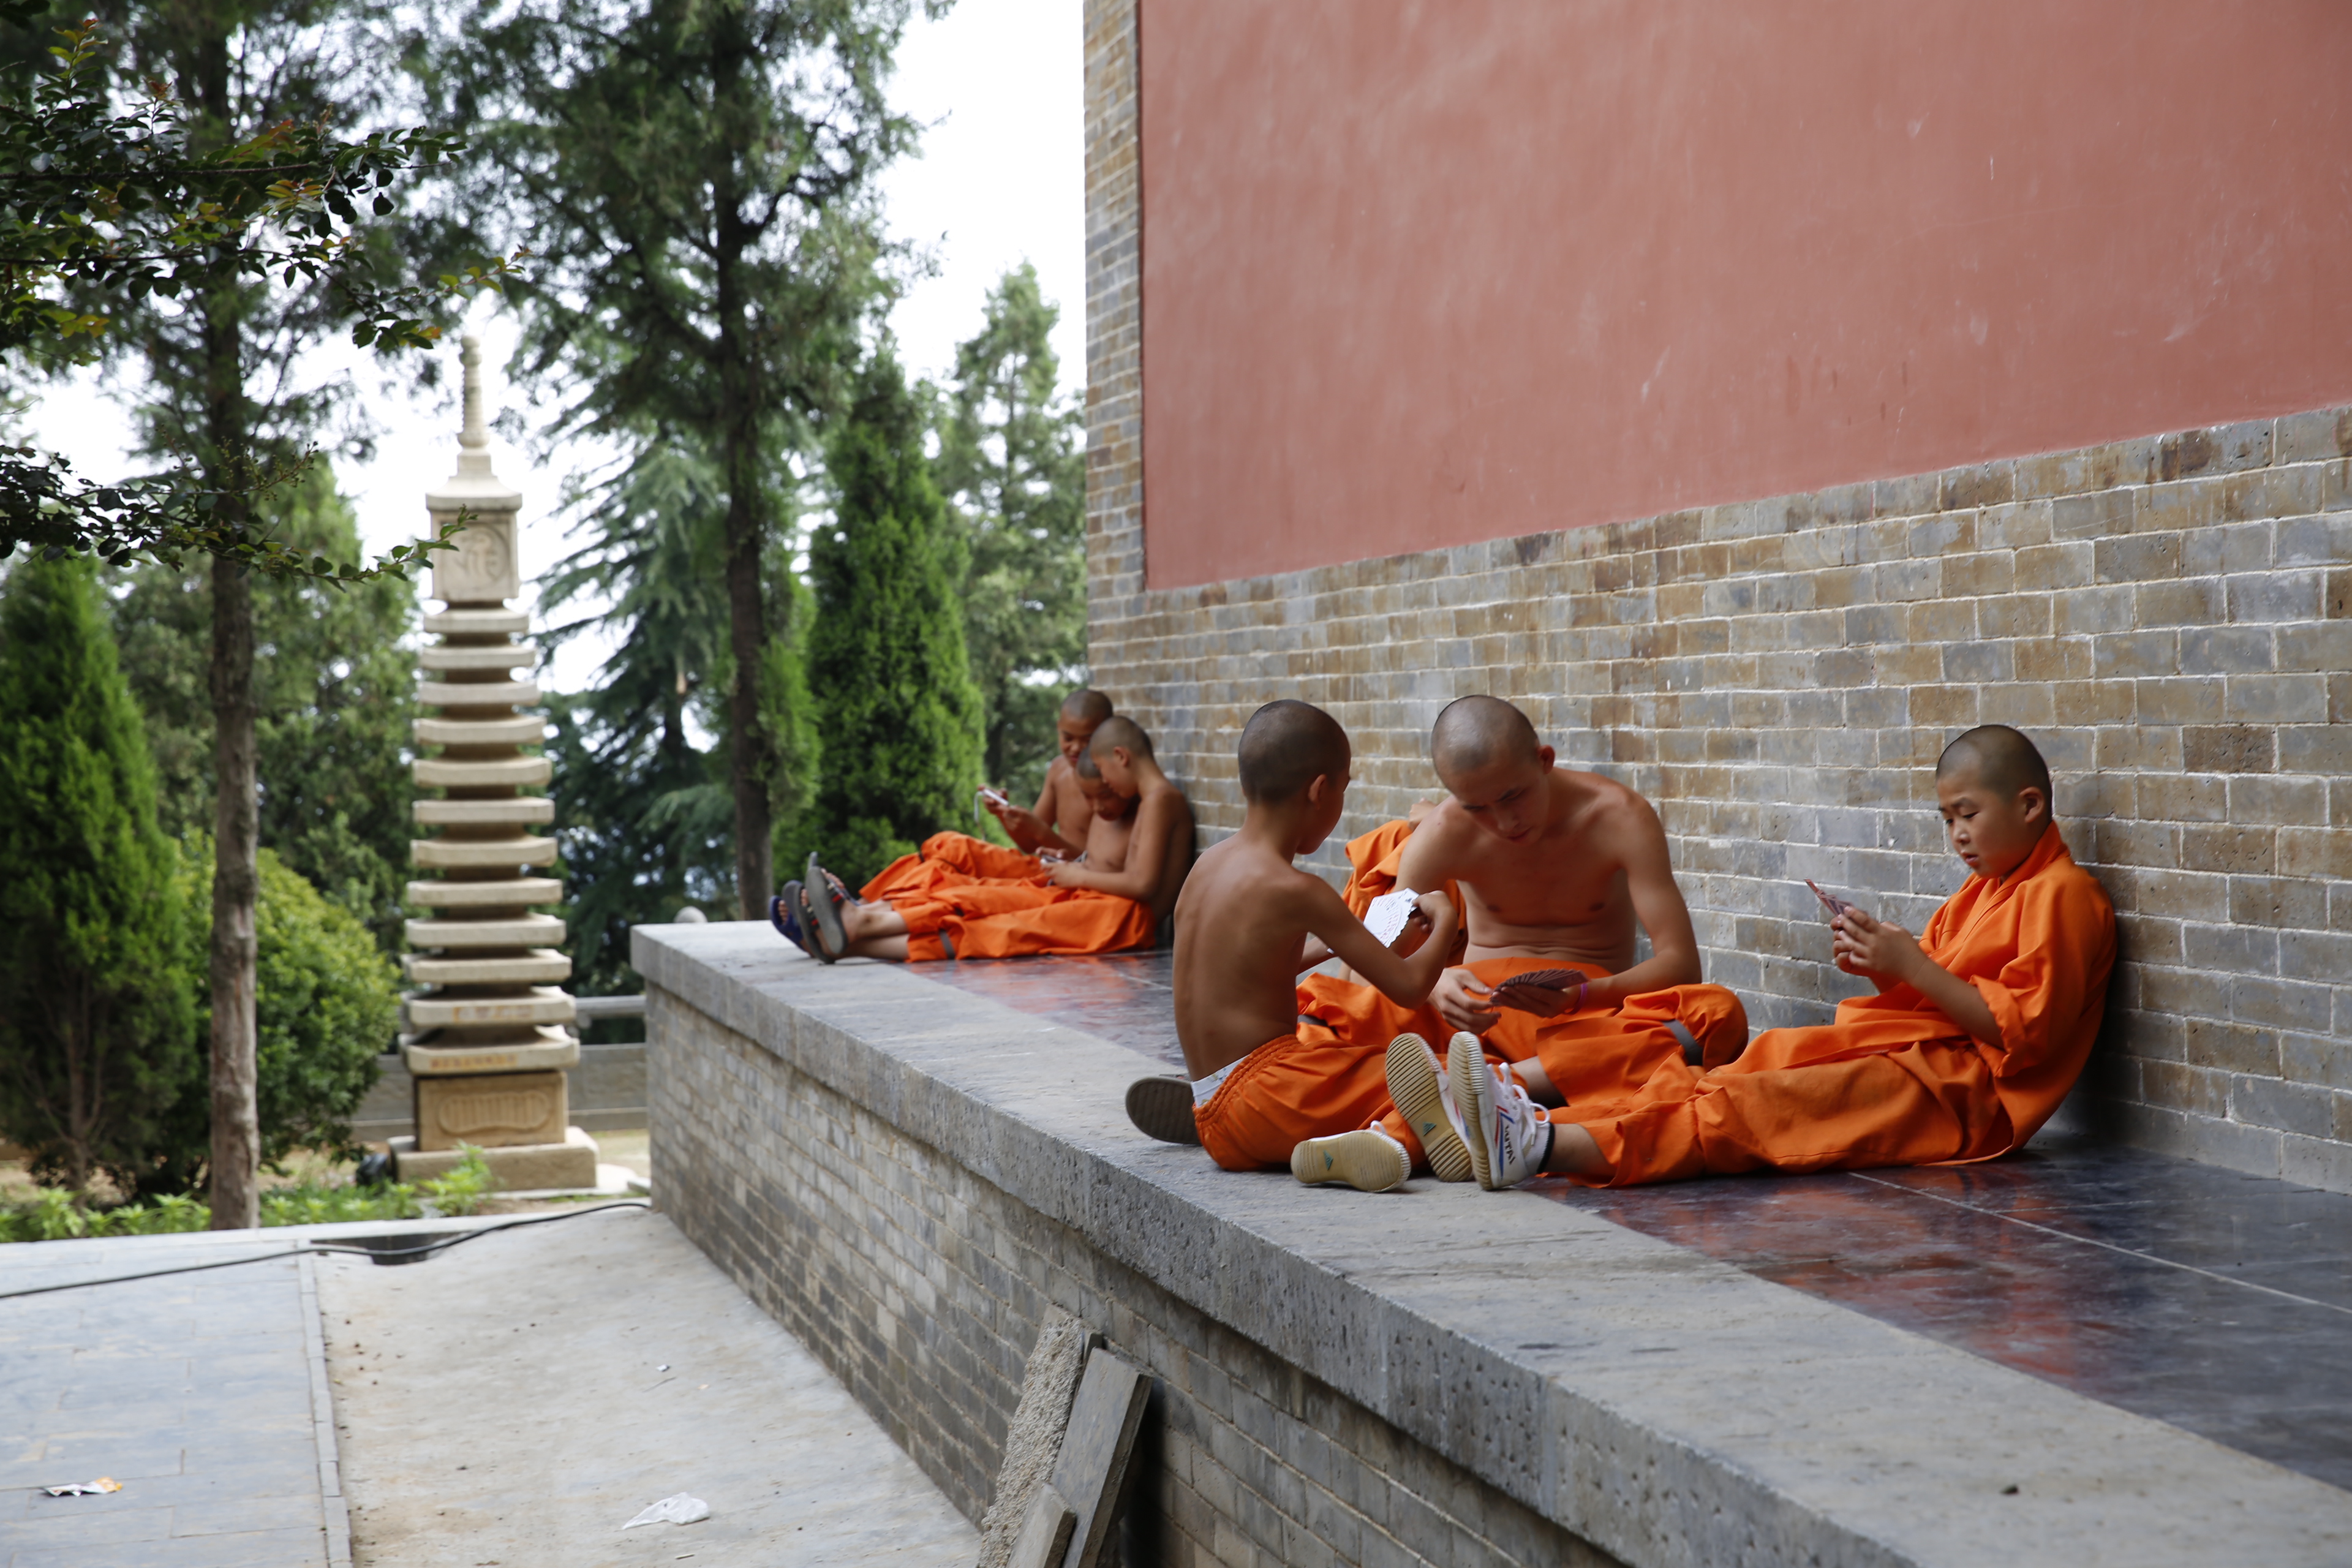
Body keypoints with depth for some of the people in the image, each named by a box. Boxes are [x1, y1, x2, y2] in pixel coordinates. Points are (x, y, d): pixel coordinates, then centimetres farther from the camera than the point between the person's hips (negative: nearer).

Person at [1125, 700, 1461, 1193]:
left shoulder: (1207, 865, 9)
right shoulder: (1295, 892, -15)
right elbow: (1409, 986, -11)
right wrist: (1443, 920, 7)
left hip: (1212, 1114, 9)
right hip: (1262, 1091, -8)